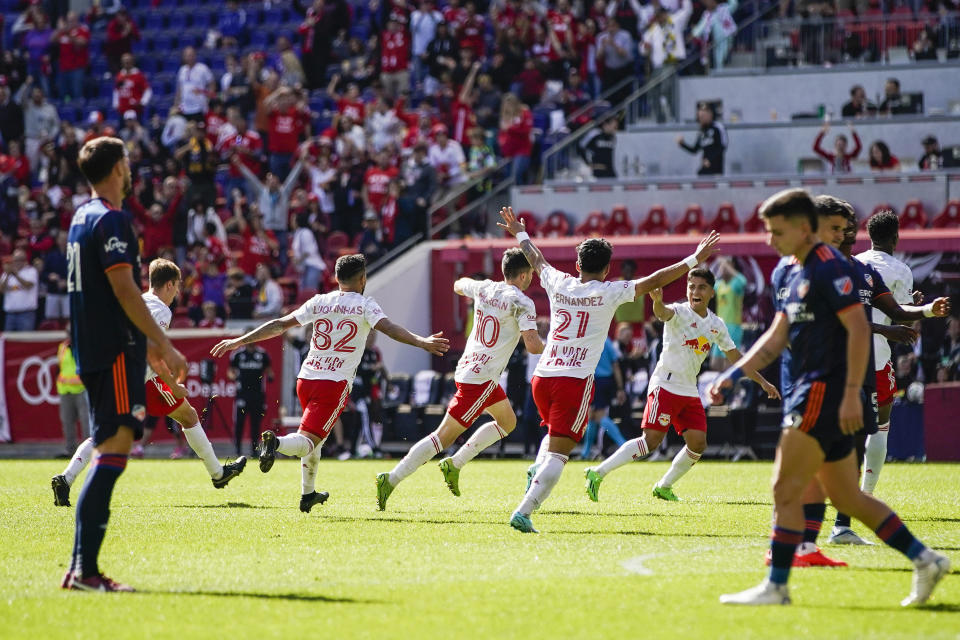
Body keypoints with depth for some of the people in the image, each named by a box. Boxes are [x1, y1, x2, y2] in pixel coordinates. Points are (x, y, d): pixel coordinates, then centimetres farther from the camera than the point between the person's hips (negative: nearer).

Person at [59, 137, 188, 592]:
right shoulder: (111, 220, -11)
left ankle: (81, 568, 8)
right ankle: (85, 570, -20)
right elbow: (124, 289, -18)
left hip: (92, 350, 10)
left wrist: (147, 345, 31)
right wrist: (165, 346, -16)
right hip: (116, 352, -10)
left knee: (107, 453, 11)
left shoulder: (82, 218, 19)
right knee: (114, 449, -14)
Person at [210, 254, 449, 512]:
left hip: (305, 378, 5)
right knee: (307, 442, -11)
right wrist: (421, 342, -27)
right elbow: (388, 327, -18)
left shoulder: (319, 302, 11)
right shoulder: (364, 305, 0)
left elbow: (280, 325, 8)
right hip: (335, 383, -5)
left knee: (316, 438, 27)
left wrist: (239, 341, 12)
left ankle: (308, 494, 33)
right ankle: (276, 443, -43)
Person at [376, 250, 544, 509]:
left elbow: (459, 285, 28)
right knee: (443, 437, -7)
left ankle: (454, 464, 22)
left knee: (507, 422, 26)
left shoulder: (484, 288, 6)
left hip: (467, 368, 9)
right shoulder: (522, 303, -15)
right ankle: (391, 480, -12)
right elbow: (533, 346, -22)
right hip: (481, 379, -9)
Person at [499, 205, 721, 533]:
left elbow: (536, 260, 27)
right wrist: (694, 260, 0)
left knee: (555, 432, 31)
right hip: (575, 380, -5)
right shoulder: (608, 293, -4)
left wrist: (520, 233, 46)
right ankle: (523, 512, -17)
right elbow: (652, 281, -6)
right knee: (559, 452, -5)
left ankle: (537, 467, 3)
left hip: (542, 376, 5)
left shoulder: (559, 284, 8)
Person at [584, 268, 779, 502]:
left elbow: (735, 357, 21)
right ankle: (597, 473, -14)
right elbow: (664, 313, -34)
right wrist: (657, 302, -59)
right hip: (665, 385, -7)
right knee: (651, 440, -17)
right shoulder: (679, 312, -9)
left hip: (689, 392, 7)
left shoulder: (717, 325, 11)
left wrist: (762, 382, 20)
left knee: (698, 443, -2)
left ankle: (663, 487, 15)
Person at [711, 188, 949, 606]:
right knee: (847, 497, 11)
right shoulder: (789, 276, 17)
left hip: (825, 392, -10)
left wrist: (852, 393, -23)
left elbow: (859, 328, -18)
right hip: (809, 394, 10)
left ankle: (776, 587, -4)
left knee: (786, 489, -8)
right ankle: (925, 560, 13)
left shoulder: (829, 267, -13)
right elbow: (776, 337, 20)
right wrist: (733, 375, 10)